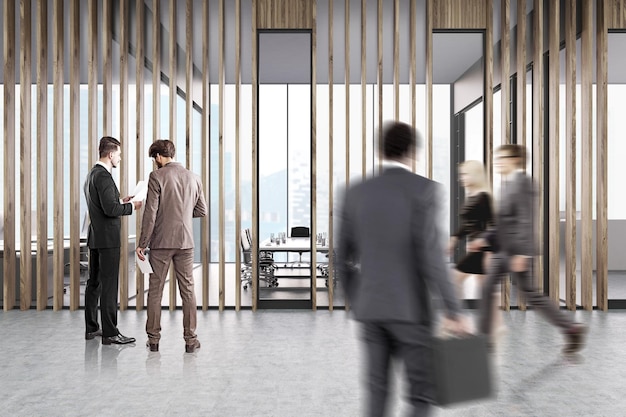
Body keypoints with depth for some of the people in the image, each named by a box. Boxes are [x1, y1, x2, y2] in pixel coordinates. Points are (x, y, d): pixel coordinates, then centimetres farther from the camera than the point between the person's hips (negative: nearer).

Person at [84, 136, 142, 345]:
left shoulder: (92, 174, 15)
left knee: (94, 282, 14)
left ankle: (91, 328, 23)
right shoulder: (103, 176, -16)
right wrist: (131, 206, -10)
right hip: (107, 239, -10)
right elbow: (110, 209, -24)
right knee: (109, 285, -6)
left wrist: (120, 202, 15)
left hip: (95, 237, 10)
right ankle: (110, 332, -2)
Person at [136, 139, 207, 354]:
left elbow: (150, 213, -11)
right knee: (187, 290, 8)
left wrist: (142, 243, -6)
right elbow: (202, 211, 10)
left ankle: (154, 338, 16)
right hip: (185, 242, 3)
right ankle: (190, 339, 11)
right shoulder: (193, 177, 6)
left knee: (155, 290, 8)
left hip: (161, 242, -3)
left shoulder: (157, 177, -8)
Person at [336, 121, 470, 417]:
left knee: (377, 391, 15)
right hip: (409, 307, -4)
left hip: (370, 307, 5)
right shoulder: (423, 189, -9)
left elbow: (343, 258, 7)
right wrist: (453, 310, -11)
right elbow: (431, 255, -18)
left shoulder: (355, 193, 4)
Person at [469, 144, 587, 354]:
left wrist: (522, 253, -24)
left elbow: (526, 220, -20)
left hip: (517, 251, -9)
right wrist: (485, 239, 12)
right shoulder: (507, 184, 15)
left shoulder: (522, 182, -13)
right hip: (503, 250, 9)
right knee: (487, 288, 8)